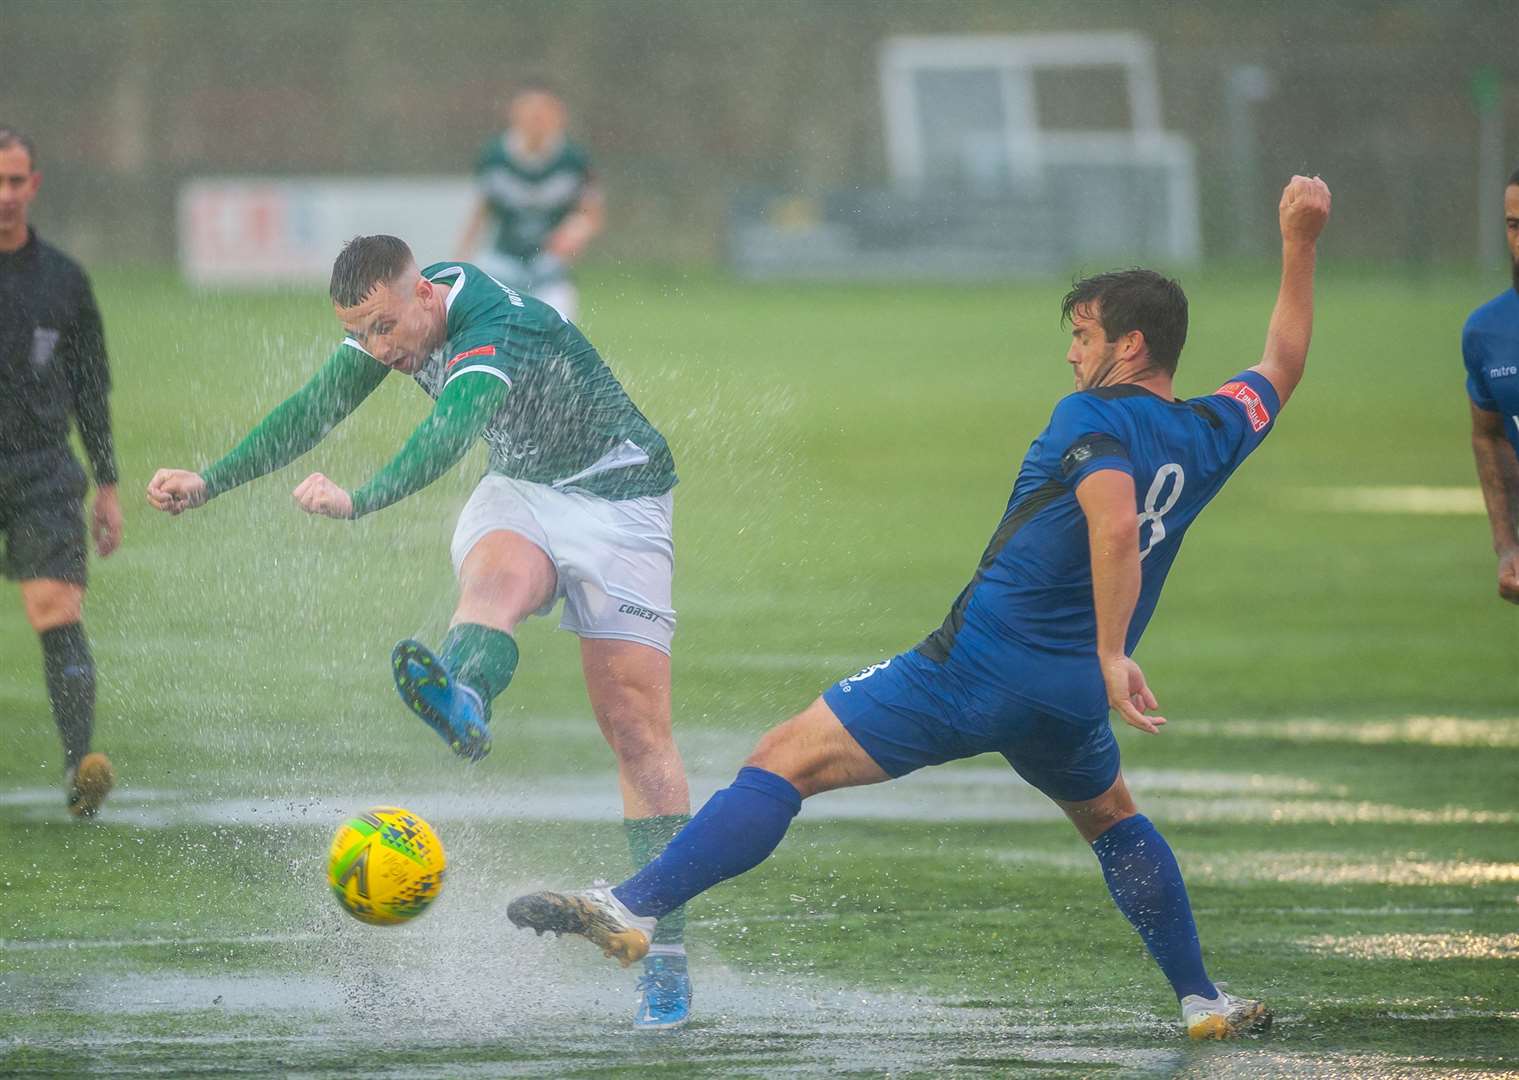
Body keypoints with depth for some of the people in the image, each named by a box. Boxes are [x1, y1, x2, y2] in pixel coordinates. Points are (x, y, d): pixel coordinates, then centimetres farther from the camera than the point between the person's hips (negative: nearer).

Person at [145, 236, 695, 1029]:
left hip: (616, 498, -5)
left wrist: (361, 501, -65)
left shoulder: (497, 333, -31)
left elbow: (449, 434, -49)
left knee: (636, 726, -10)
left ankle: (666, 954, -8)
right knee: (494, 578, -33)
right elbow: (313, 411, 7)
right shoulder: (392, 317, -6)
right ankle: (463, 700, -69)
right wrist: (211, 482, 2)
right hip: (519, 489, 5)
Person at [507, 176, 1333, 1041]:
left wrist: (1112, 655, -29)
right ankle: (1204, 1001, 33)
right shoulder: (1211, 435, 12)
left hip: (983, 660, -7)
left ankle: (633, 909, -23)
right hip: (1073, 696, 7)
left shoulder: (1095, 418, -8)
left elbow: (1114, 522, -27)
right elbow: (1284, 365, 32)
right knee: (1112, 820, 37)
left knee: (786, 761, -10)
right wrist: (1301, 246, 39)